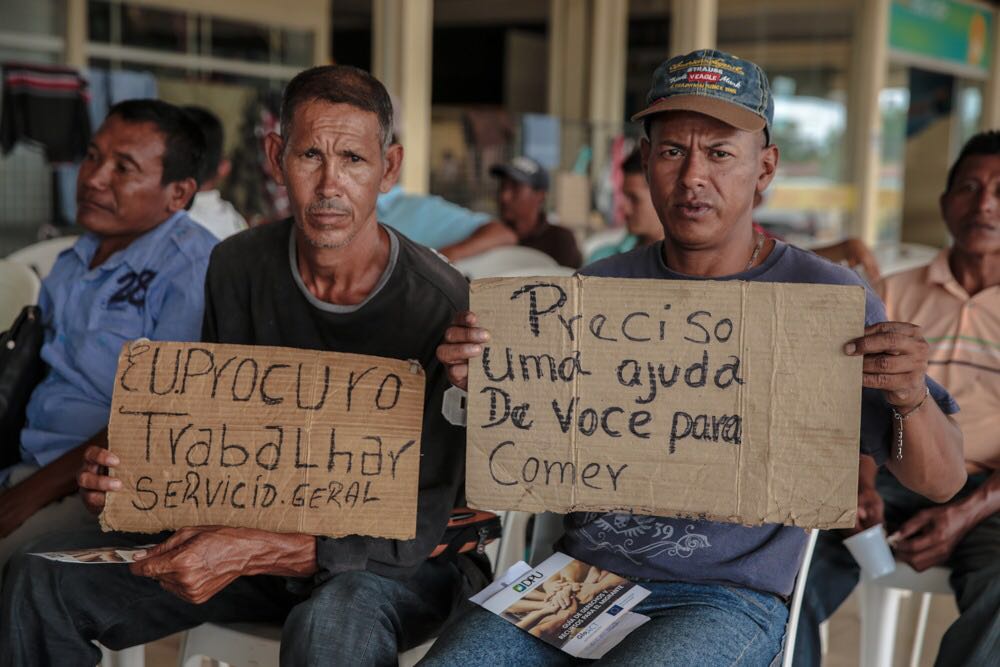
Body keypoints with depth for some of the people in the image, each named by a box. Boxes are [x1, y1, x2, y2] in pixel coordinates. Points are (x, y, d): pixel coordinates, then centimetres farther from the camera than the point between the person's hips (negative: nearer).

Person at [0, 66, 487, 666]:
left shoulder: (442, 307, -21)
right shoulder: (239, 267, -3)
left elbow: (419, 528, -21)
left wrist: (250, 552, -31)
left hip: (404, 563, -5)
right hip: (259, 525, 5)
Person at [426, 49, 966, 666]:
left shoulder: (826, 297, -3)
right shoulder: (602, 286, 7)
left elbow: (941, 481, -2)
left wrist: (912, 396, -25)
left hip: (728, 599, -3)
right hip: (581, 570, 4)